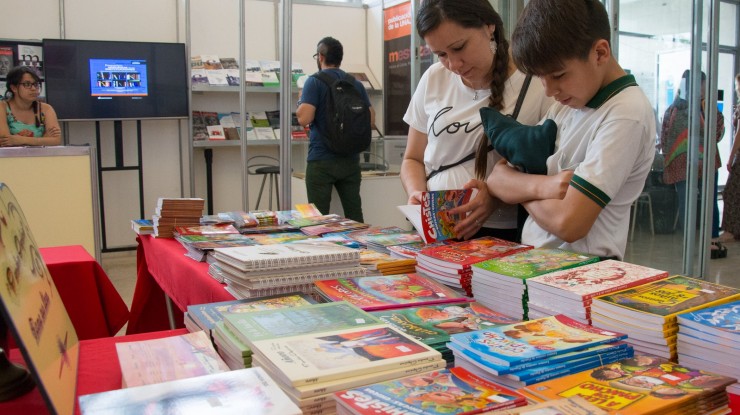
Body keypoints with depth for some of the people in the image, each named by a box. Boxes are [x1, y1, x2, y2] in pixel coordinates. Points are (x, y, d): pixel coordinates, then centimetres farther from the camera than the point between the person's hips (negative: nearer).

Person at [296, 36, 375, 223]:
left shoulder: (315, 82, -7)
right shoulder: (356, 84, 7)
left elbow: (304, 118, -16)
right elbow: (371, 120, 8)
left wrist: (300, 102, 4)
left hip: (321, 160, -4)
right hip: (350, 159, 4)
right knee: (355, 216, 8)